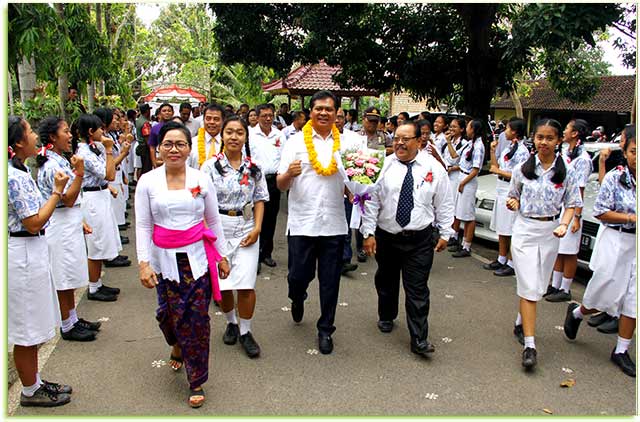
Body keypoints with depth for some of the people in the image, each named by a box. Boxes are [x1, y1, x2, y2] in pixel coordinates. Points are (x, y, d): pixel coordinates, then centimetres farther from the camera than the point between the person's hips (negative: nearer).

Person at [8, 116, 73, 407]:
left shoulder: (15, 171, 9)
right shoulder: (16, 177, -22)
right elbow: (34, 223, -20)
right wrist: (57, 190, -14)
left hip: (28, 253, 10)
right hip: (23, 254, -10)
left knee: (30, 328, 20)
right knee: (27, 329, 5)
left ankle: (34, 382, 34)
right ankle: (30, 391, 22)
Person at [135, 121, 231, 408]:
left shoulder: (202, 180, 1)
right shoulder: (147, 182, 0)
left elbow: (214, 221, 8)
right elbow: (143, 226, 0)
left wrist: (222, 256, 9)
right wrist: (144, 262, -8)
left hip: (198, 258, 0)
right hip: (165, 260, 1)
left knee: (197, 319, -1)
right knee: (169, 314, 3)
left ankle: (196, 382, 15)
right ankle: (177, 346, 41)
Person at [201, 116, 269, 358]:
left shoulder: (253, 167, 5)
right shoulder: (211, 165, -1)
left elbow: (260, 199, 7)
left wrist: (257, 228, -4)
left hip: (246, 229, 1)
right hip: (218, 229, 0)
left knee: (246, 285, -4)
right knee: (222, 284, 6)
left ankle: (245, 332, 14)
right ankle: (231, 323, 32)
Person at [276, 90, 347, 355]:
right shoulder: (296, 142, 2)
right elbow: (281, 185, -1)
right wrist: (289, 174, -22)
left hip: (334, 224, 1)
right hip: (302, 223, -1)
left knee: (330, 281, 7)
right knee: (298, 275, 5)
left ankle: (325, 329, 25)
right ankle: (297, 299, 41)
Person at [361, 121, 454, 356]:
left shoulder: (434, 167, -1)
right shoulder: (384, 166, -2)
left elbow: (444, 203, 5)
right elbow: (372, 201, -3)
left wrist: (445, 233, 4)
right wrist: (369, 233, -7)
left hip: (420, 239, -1)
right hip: (386, 237, 2)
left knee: (417, 289, -2)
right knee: (386, 282, 18)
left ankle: (419, 339, 6)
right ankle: (386, 317, 43)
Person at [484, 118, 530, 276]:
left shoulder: (521, 151, -14)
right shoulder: (509, 148, 15)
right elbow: (495, 167, 17)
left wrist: (499, 171, -14)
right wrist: (493, 151, 11)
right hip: (501, 191, 10)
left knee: (511, 230, -3)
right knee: (501, 228, 16)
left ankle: (511, 264, 5)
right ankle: (501, 260, 28)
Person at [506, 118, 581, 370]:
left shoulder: (566, 171, -1)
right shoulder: (523, 169, 0)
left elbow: (572, 204, 3)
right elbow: (514, 197, 11)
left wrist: (564, 225, -14)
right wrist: (512, 203, -12)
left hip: (550, 232, 2)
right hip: (525, 229, -1)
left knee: (537, 287, 12)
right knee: (529, 287, -6)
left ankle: (521, 323, 36)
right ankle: (529, 345, -5)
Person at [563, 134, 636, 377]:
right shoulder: (615, 177, -8)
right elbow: (600, 212, -10)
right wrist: (631, 218, -18)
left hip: (635, 246, 4)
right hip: (616, 241, -3)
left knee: (633, 300, 6)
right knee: (606, 295, 5)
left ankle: (621, 351, 20)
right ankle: (576, 312, 38)